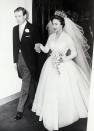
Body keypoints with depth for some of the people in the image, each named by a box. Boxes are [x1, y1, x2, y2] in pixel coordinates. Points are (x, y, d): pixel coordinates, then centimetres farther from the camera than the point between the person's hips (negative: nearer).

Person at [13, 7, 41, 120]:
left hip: (28, 59, -6)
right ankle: (33, 102, 37)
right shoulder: (15, 29, 8)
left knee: (25, 85, -3)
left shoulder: (33, 28, -9)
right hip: (19, 58, 6)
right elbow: (15, 45, 11)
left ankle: (20, 109, 6)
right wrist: (15, 60, 10)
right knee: (30, 82, 19)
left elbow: (38, 44, -1)